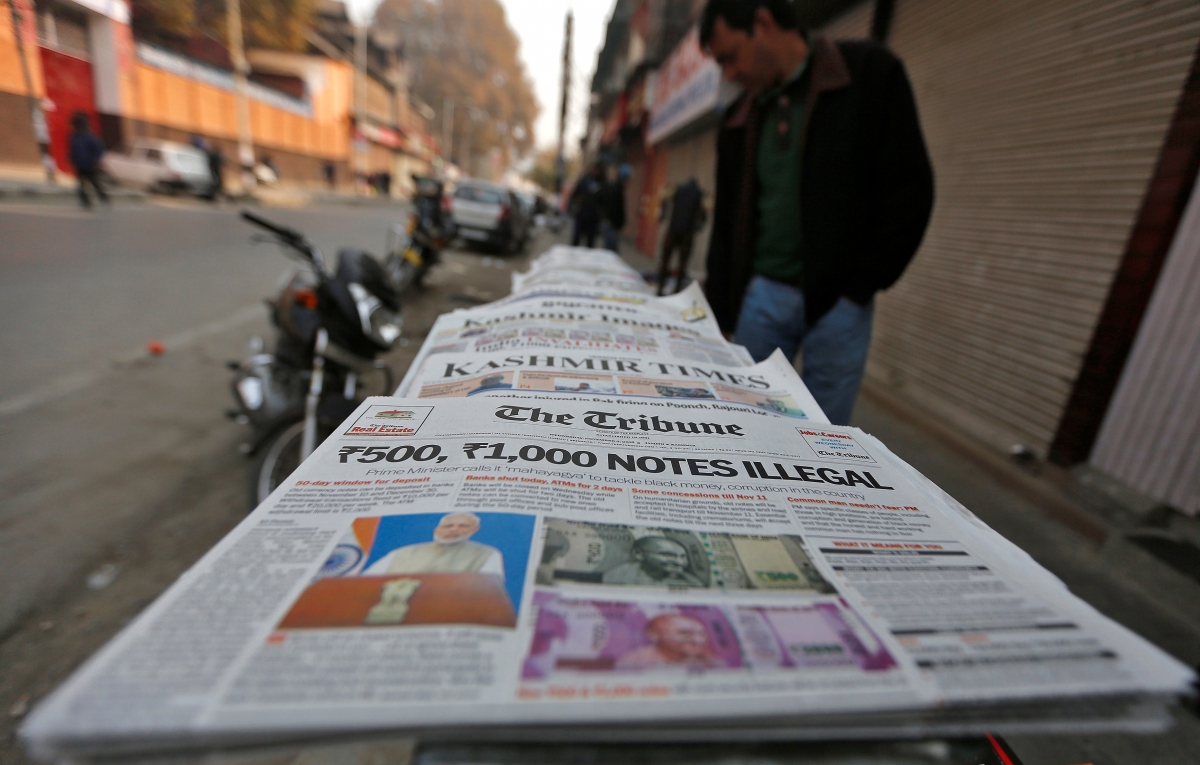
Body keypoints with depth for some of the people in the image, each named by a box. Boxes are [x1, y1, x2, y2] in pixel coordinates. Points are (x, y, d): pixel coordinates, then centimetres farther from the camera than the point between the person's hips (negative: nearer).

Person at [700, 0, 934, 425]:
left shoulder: (868, 73, -1)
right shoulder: (739, 119, 12)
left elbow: (909, 191, -4)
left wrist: (860, 287, -8)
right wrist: (718, 310, 8)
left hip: (836, 300, -3)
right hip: (760, 296, 4)